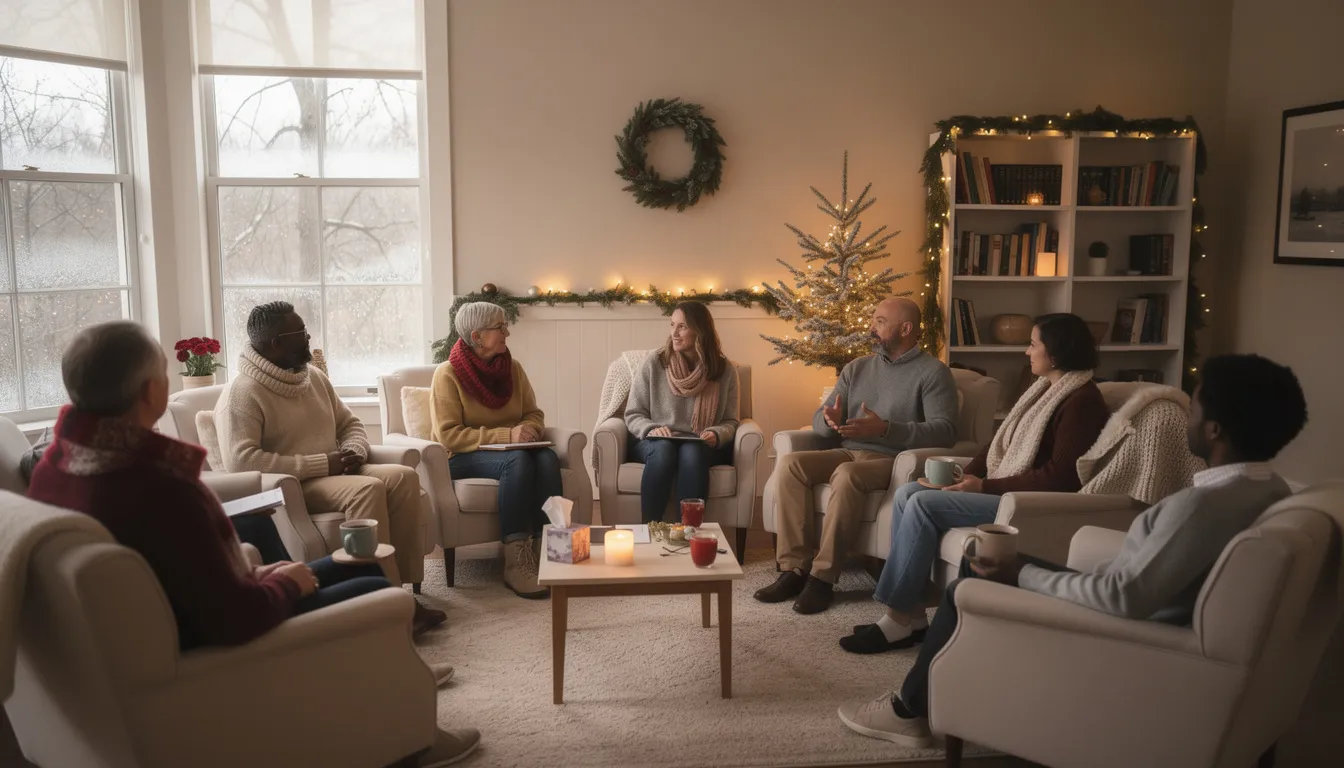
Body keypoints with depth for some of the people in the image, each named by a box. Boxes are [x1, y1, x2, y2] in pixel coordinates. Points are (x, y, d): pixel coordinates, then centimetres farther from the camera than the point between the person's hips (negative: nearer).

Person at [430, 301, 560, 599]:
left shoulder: (513, 368, 5)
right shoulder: (448, 374, -10)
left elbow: (534, 414, 12)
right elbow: (449, 435, -17)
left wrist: (527, 430, -13)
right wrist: (505, 436, -24)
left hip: (513, 450, 5)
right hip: (462, 457, -5)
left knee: (548, 458, -28)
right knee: (517, 461, -35)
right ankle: (515, 565, -34)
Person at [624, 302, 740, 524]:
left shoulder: (725, 370, 3)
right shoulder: (654, 364, 0)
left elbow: (730, 421, 7)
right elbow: (633, 415, 4)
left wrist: (716, 434, -16)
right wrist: (650, 429, -17)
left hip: (702, 448, 0)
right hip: (655, 444, 0)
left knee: (691, 452, -37)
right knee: (663, 449, -37)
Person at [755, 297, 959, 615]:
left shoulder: (933, 372, -2)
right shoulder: (857, 368, 17)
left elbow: (945, 431, -15)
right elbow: (819, 419, 14)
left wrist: (885, 429, -26)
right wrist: (829, 420, -13)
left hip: (895, 460, -6)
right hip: (849, 453, 6)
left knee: (847, 474, -37)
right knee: (789, 464, -20)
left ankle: (823, 576, -29)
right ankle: (795, 568, -22)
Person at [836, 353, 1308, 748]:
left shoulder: (1206, 502, -30)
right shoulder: (1269, 489, 1)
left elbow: (1124, 598, -31)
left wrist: (1023, 575, -19)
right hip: (1148, 610, 9)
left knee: (968, 588, 2)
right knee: (985, 564, 15)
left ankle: (911, 711, 19)